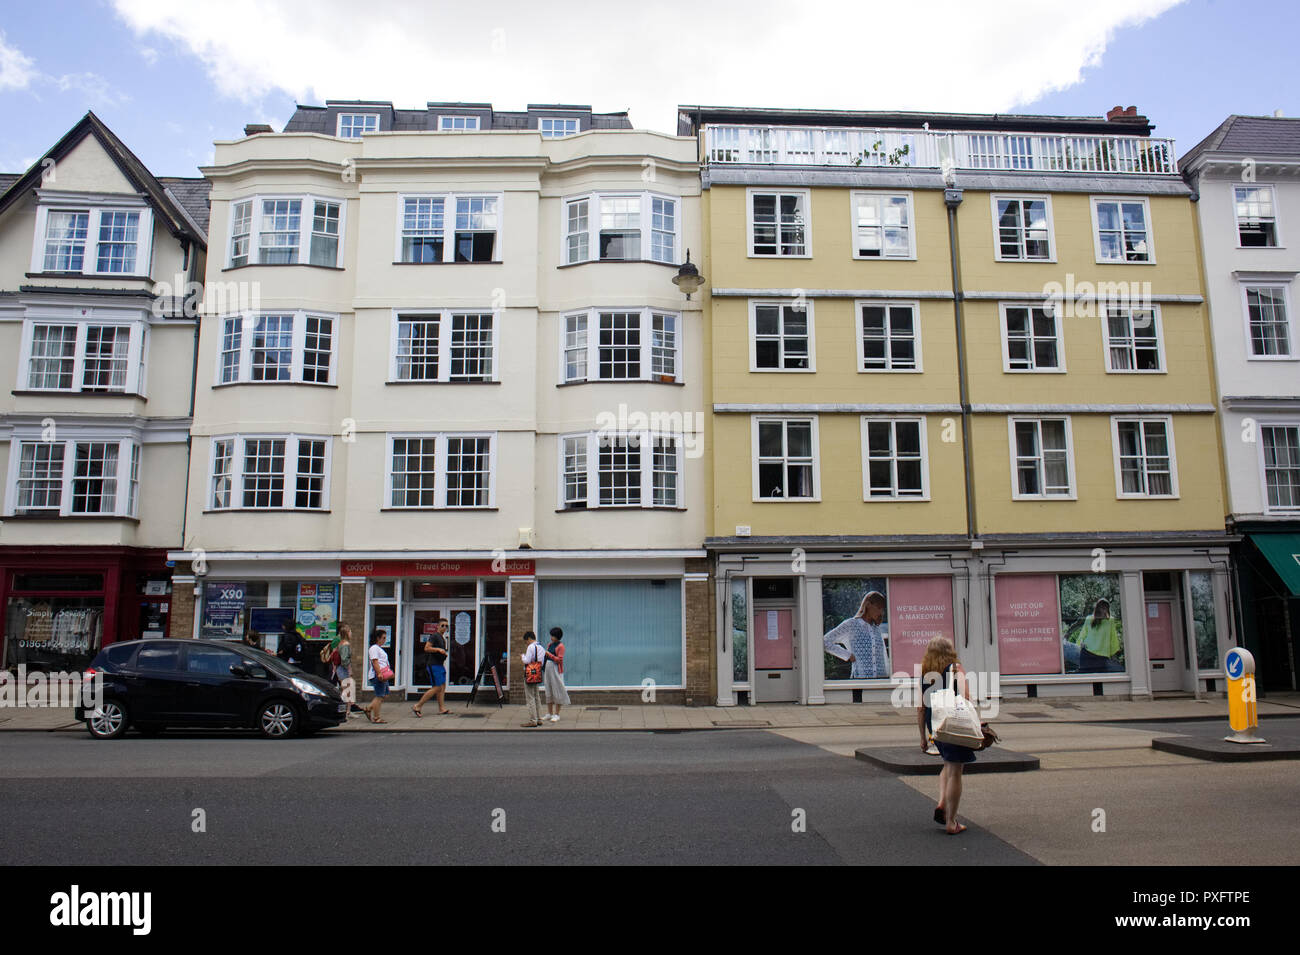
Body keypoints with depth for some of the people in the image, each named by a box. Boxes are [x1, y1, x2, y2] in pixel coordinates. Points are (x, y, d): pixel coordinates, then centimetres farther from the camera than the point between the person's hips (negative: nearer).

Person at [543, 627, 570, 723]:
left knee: (557, 691, -4)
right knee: (549, 691, 10)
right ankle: (549, 713, 16)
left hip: (556, 669, -7)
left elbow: (559, 659, -14)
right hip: (547, 669, 8)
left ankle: (556, 714, -1)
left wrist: (549, 654, -17)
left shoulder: (560, 646, -7)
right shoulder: (550, 645, 15)